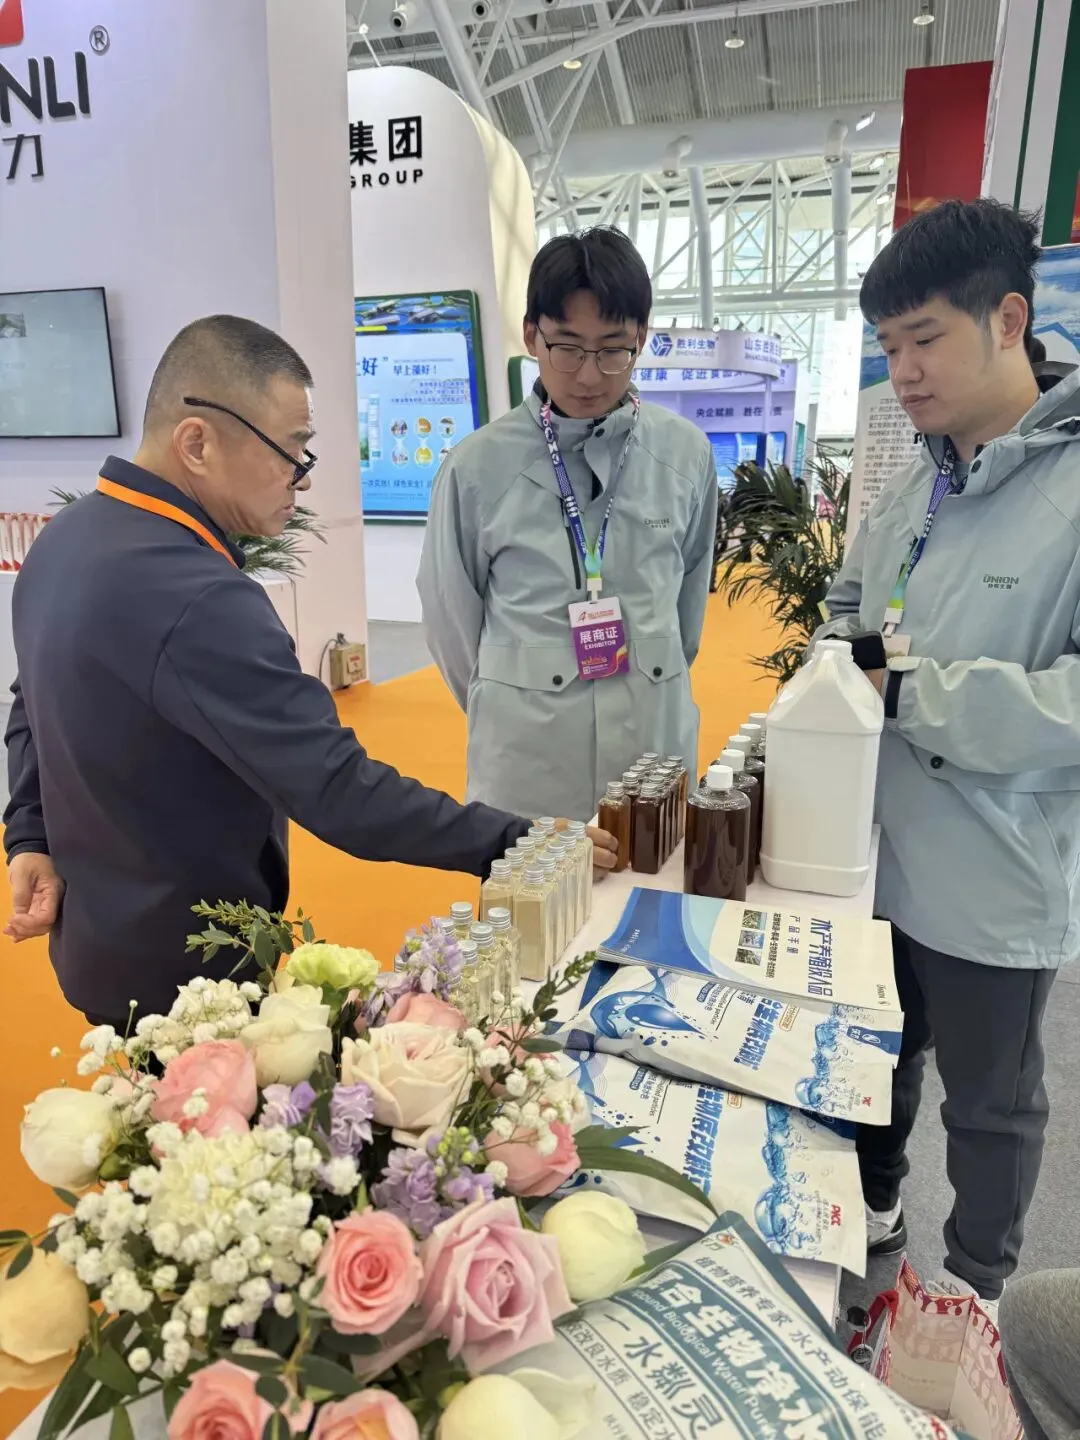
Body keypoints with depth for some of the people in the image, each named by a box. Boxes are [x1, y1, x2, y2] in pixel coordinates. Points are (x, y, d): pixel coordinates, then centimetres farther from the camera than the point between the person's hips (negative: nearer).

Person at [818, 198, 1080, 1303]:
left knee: (988, 1099, 18)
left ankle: (975, 1284, 45)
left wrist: (909, 687, -25)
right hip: (881, 851, 7)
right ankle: (871, 1210, 52)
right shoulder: (912, 487, 4)